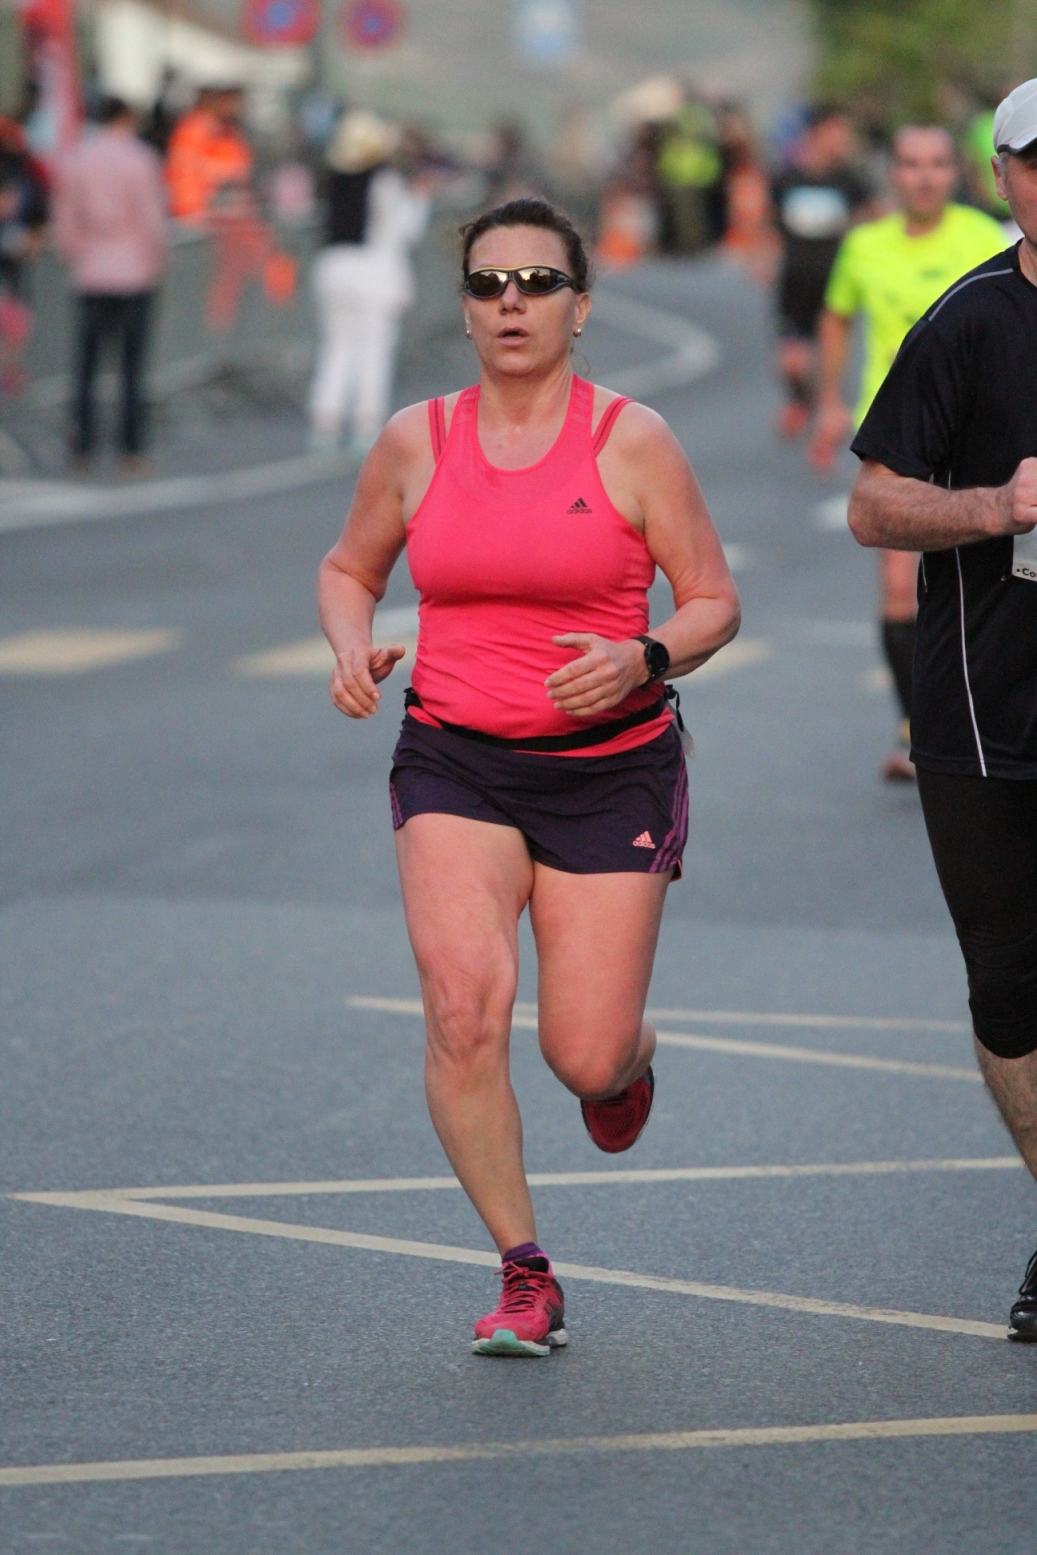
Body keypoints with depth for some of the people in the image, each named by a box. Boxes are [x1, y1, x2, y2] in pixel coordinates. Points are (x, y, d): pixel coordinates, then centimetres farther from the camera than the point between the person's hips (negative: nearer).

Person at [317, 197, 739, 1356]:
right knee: (464, 1004, -21)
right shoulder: (415, 443, 3)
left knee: (585, 1055, -4)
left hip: (611, 770, -1)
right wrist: (352, 648, -2)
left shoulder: (631, 442, -4)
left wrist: (642, 660, -19)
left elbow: (714, 602, 1)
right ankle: (524, 1277, -7)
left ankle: (626, 1061, 38)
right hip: (454, 762, 1)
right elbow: (349, 569, 19)